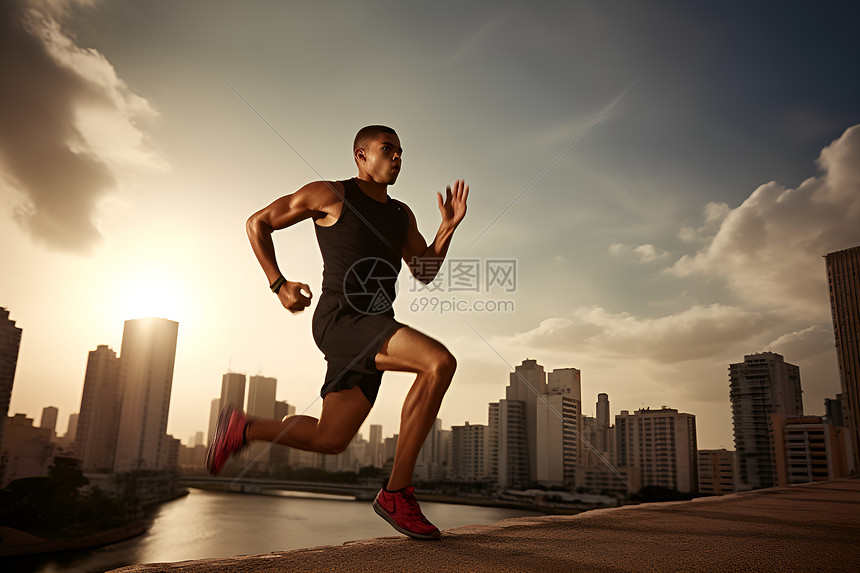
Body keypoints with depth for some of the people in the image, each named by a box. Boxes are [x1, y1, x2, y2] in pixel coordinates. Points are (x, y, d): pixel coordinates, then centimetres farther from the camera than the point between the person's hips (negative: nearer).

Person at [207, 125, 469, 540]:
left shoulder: (401, 214, 21)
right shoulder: (331, 194, 1)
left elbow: (425, 272, 17)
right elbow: (258, 223, 7)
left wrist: (449, 225, 3)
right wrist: (279, 284, -2)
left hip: (374, 331, 8)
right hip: (340, 319, -8)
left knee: (329, 440, 10)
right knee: (440, 362, -26)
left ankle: (241, 429, 34)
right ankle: (397, 492, -18)